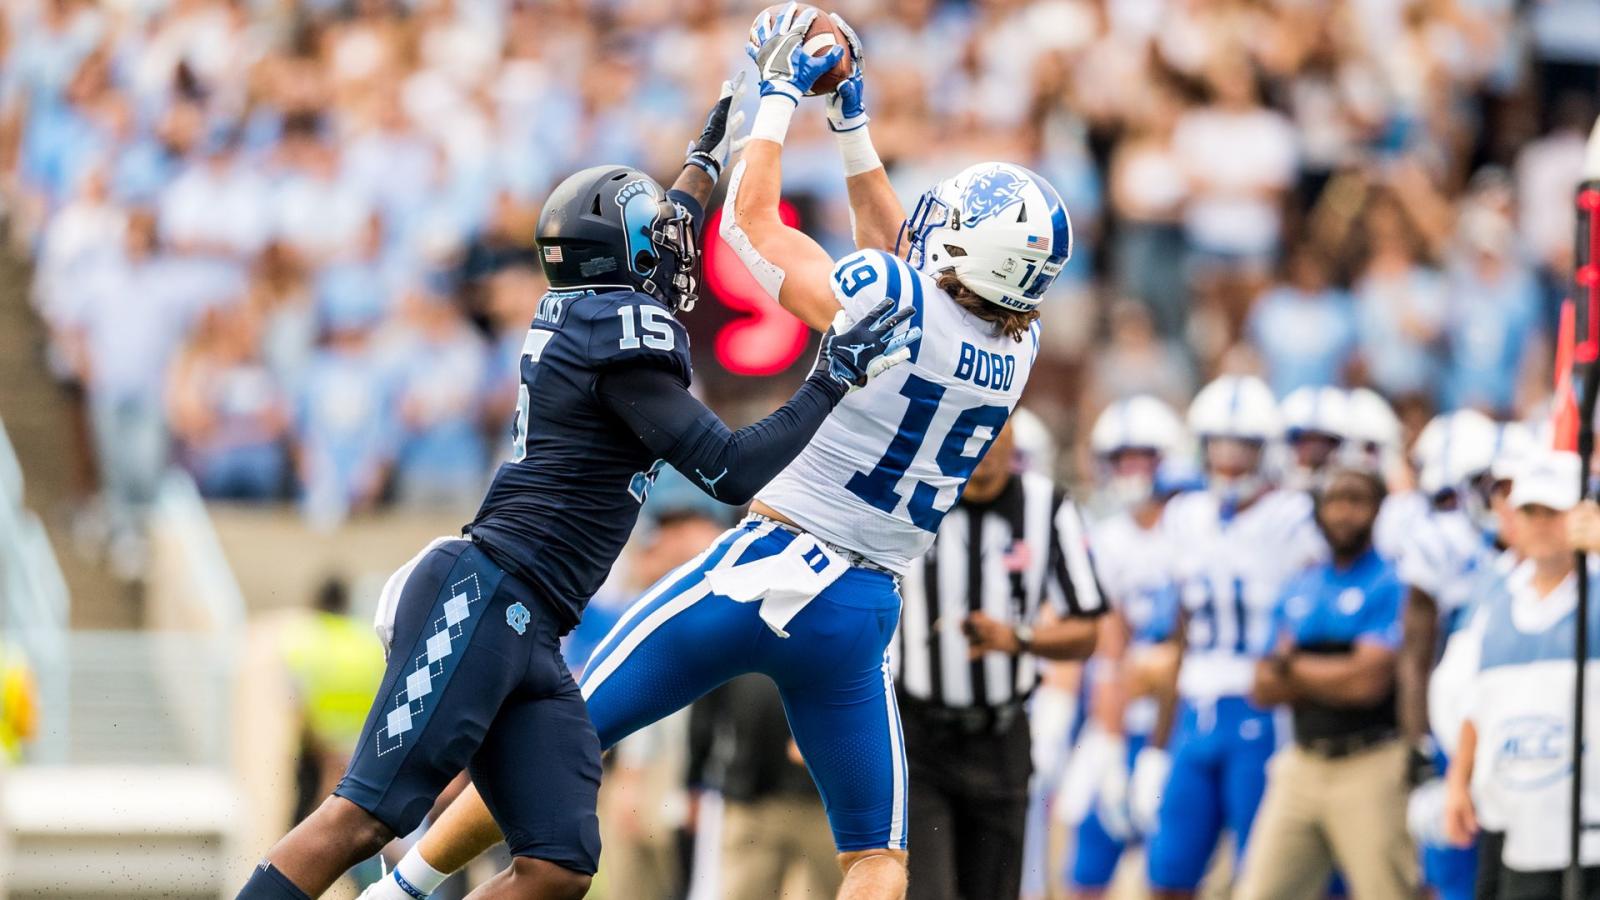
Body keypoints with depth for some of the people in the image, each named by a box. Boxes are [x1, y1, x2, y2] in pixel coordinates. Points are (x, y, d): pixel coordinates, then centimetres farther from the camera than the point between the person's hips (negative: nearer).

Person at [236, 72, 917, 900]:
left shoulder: (571, 318, 20)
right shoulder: (622, 343, -8)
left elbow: (647, 259, 44)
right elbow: (732, 472, -11)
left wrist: (710, 154, 56)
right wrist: (833, 378, -4)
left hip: (526, 641, 10)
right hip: (481, 605, -10)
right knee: (364, 817, -15)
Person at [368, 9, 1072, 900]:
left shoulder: (886, 302, -15)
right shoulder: (1018, 353, 2)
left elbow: (750, 217, -1)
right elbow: (898, 249, 20)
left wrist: (781, 93, 10)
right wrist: (852, 120, 23)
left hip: (768, 572, -4)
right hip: (866, 613, 4)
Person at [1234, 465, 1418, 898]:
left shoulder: (1392, 584, -7)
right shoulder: (1299, 590, 14)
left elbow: (1369, 681, -16)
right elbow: (1264, 688, 9)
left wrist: (1291, 668, -1)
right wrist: (1332, 679, -8)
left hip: (1370, 768, -7)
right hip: (1301, 764, 7)